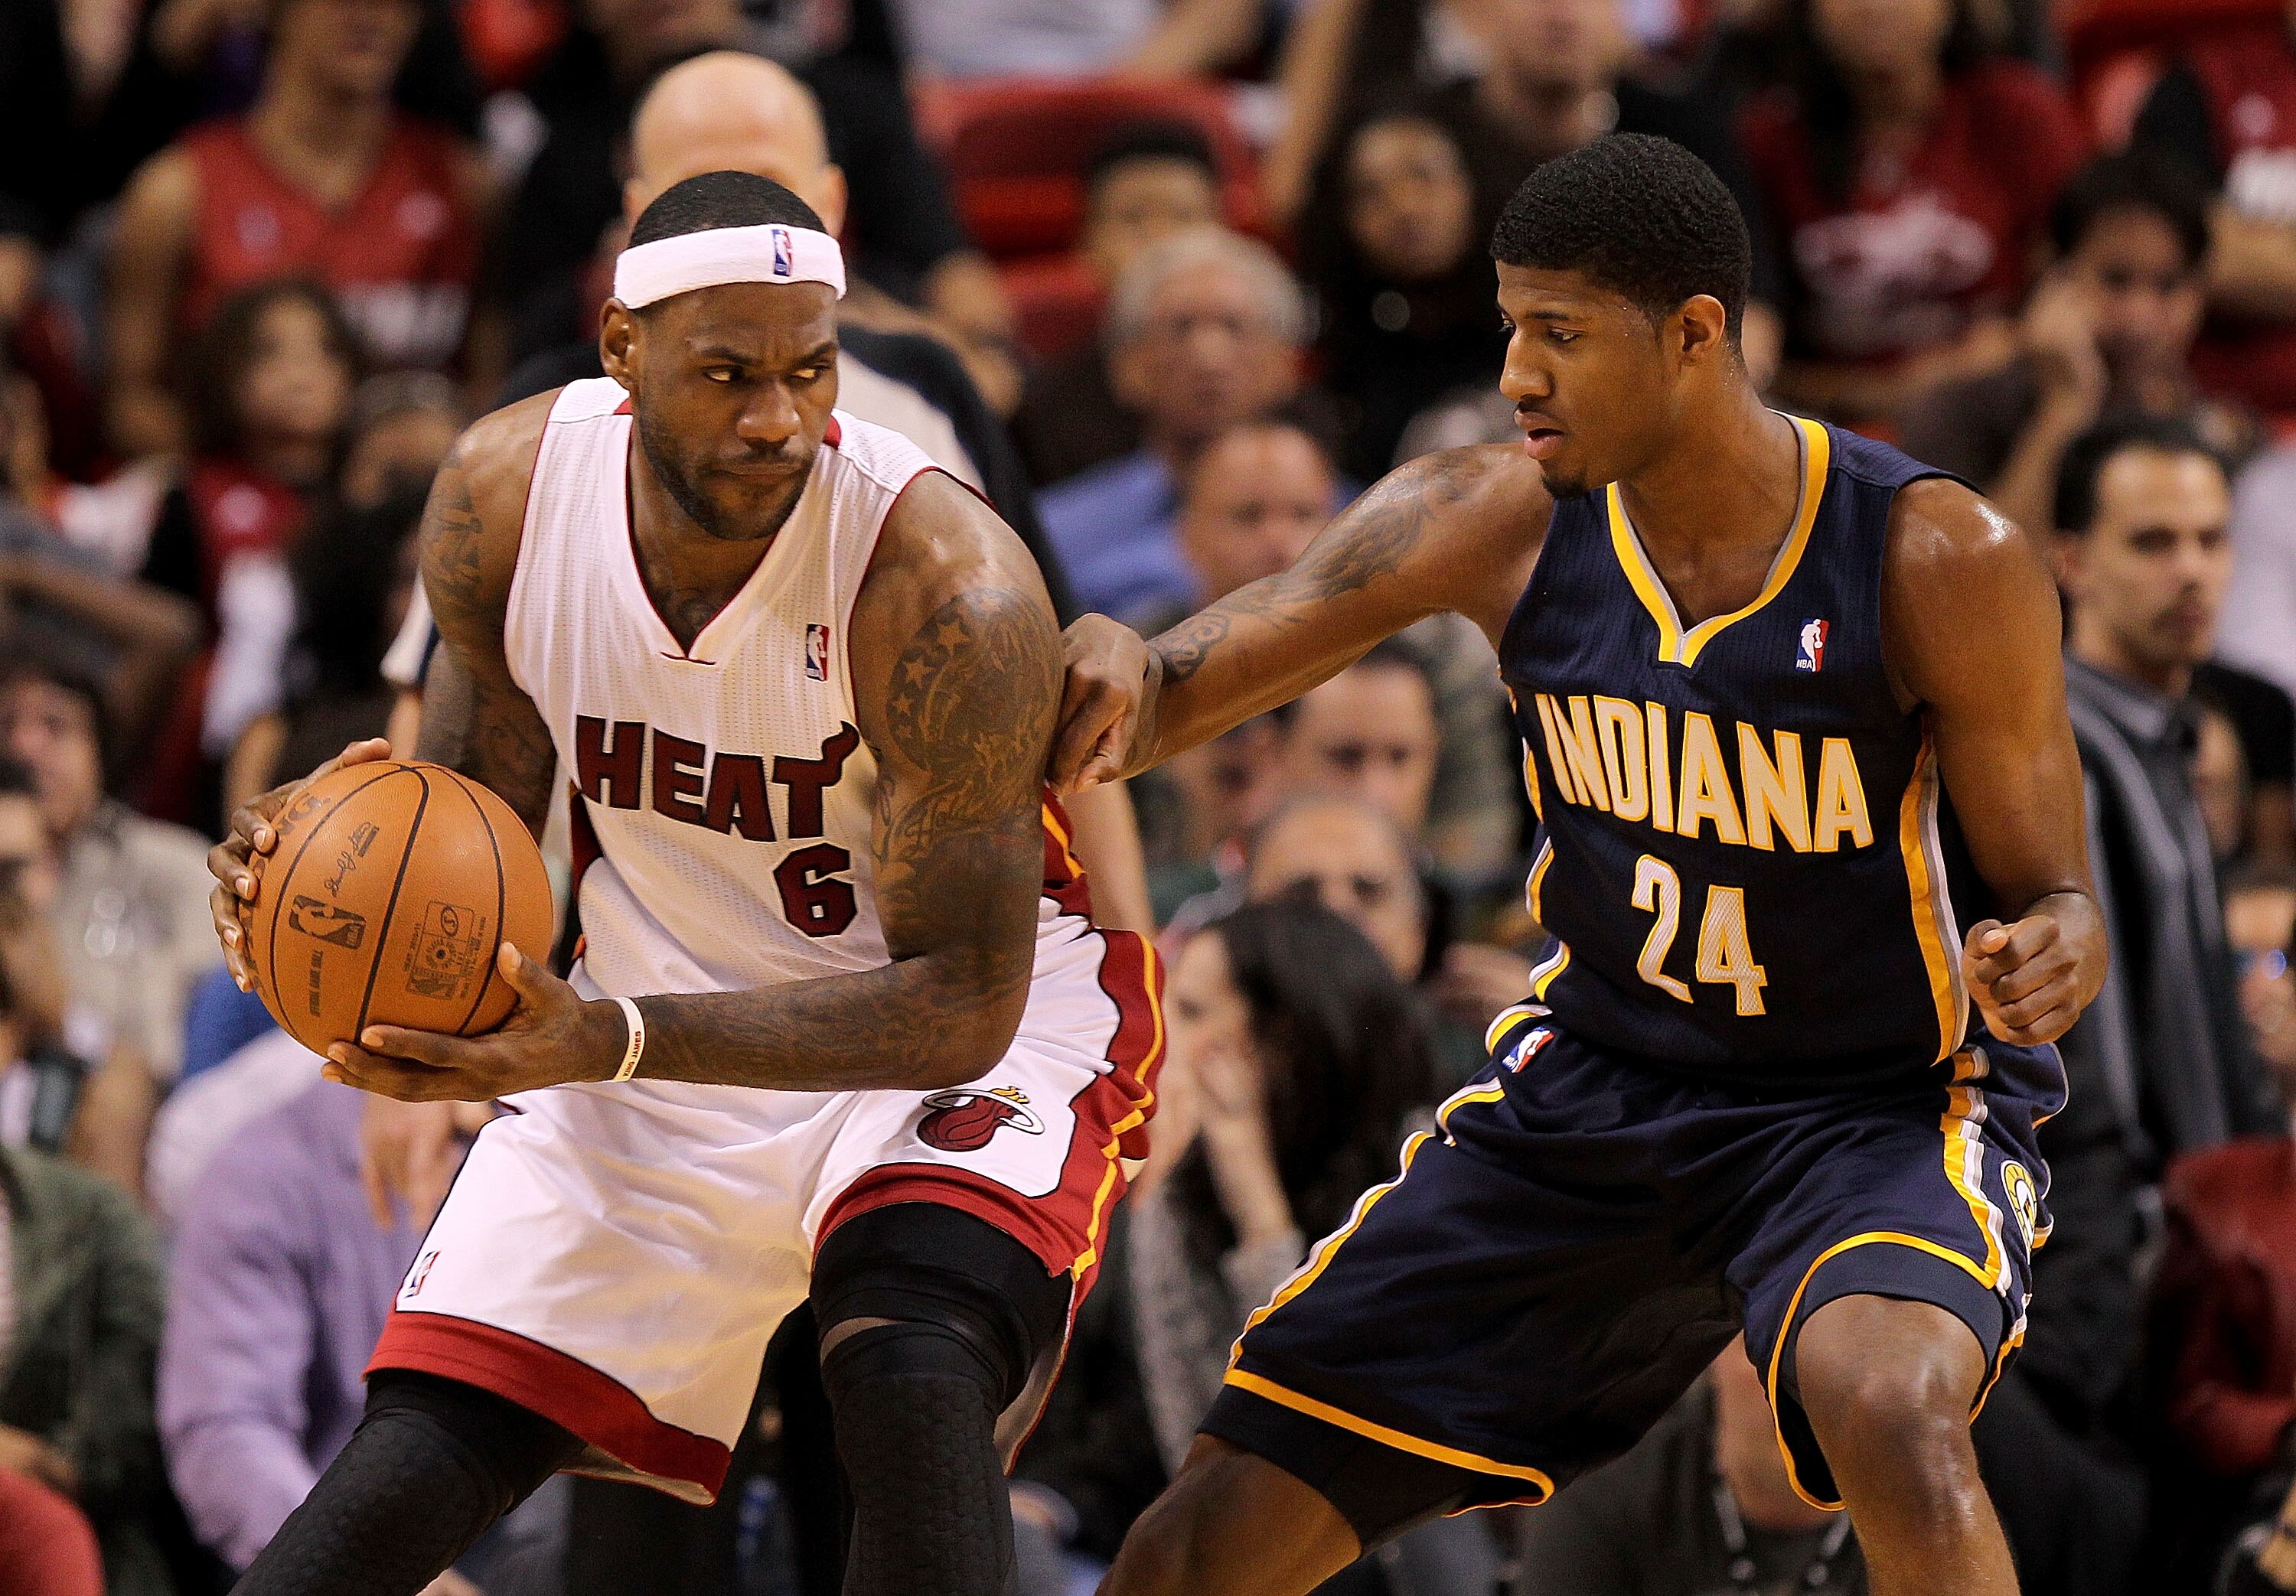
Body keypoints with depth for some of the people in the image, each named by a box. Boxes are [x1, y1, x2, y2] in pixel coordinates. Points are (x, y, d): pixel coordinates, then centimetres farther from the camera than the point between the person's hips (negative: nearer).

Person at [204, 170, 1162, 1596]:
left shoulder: (945, 587, -31)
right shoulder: (507, 492, -15)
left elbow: (961, 1002, -28)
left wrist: (607, 1043, -39)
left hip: (982, 1013, -4)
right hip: (662, 1019, 5)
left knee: (914, 1383, -33)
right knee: (413, 1468, -2)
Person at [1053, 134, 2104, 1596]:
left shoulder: (1940, 563, -19)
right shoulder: (1495, 527, -9)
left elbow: (2055, 898, -11)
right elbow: (1172, 698, -7)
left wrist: (2049, 962, -37)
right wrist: (1111, 666, -32)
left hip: (1886, 1110, -4)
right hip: (1590, 1093, 4)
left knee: (1888, 1413, -40)